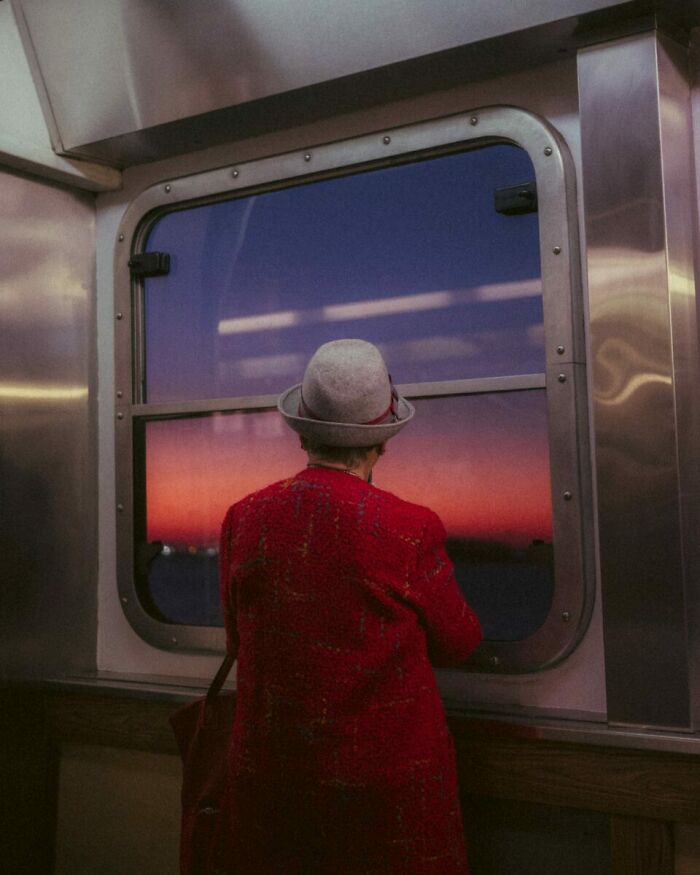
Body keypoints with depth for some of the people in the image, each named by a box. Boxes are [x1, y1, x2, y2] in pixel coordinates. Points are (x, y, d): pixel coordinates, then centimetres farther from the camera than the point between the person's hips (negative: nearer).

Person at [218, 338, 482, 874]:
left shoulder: (243, 521, -9)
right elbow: (458, 644, -2)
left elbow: (240, 641, 5)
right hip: (390, 785, -2)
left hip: (268, 776, 3)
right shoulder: (413, 530, -19)